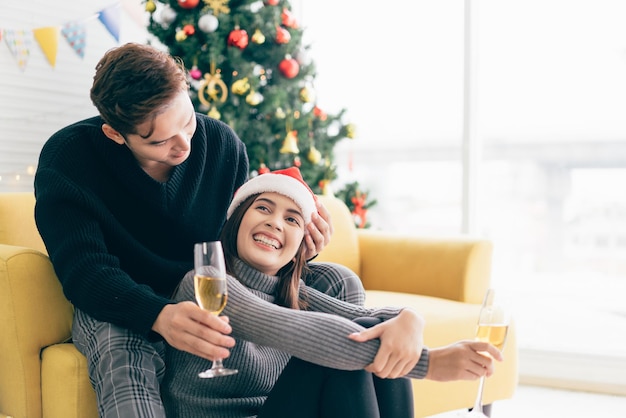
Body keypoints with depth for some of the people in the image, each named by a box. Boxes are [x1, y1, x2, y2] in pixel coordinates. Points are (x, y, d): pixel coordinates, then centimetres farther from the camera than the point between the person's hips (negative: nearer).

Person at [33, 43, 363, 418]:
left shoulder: (222, 143, -6)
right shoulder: (66, 159, -18)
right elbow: (84, 270, -28)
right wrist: (160, 316, -48)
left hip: (211, 296, 5)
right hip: (122, 305, -4)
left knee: (339, 284, -11)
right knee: (122, 357, -43)